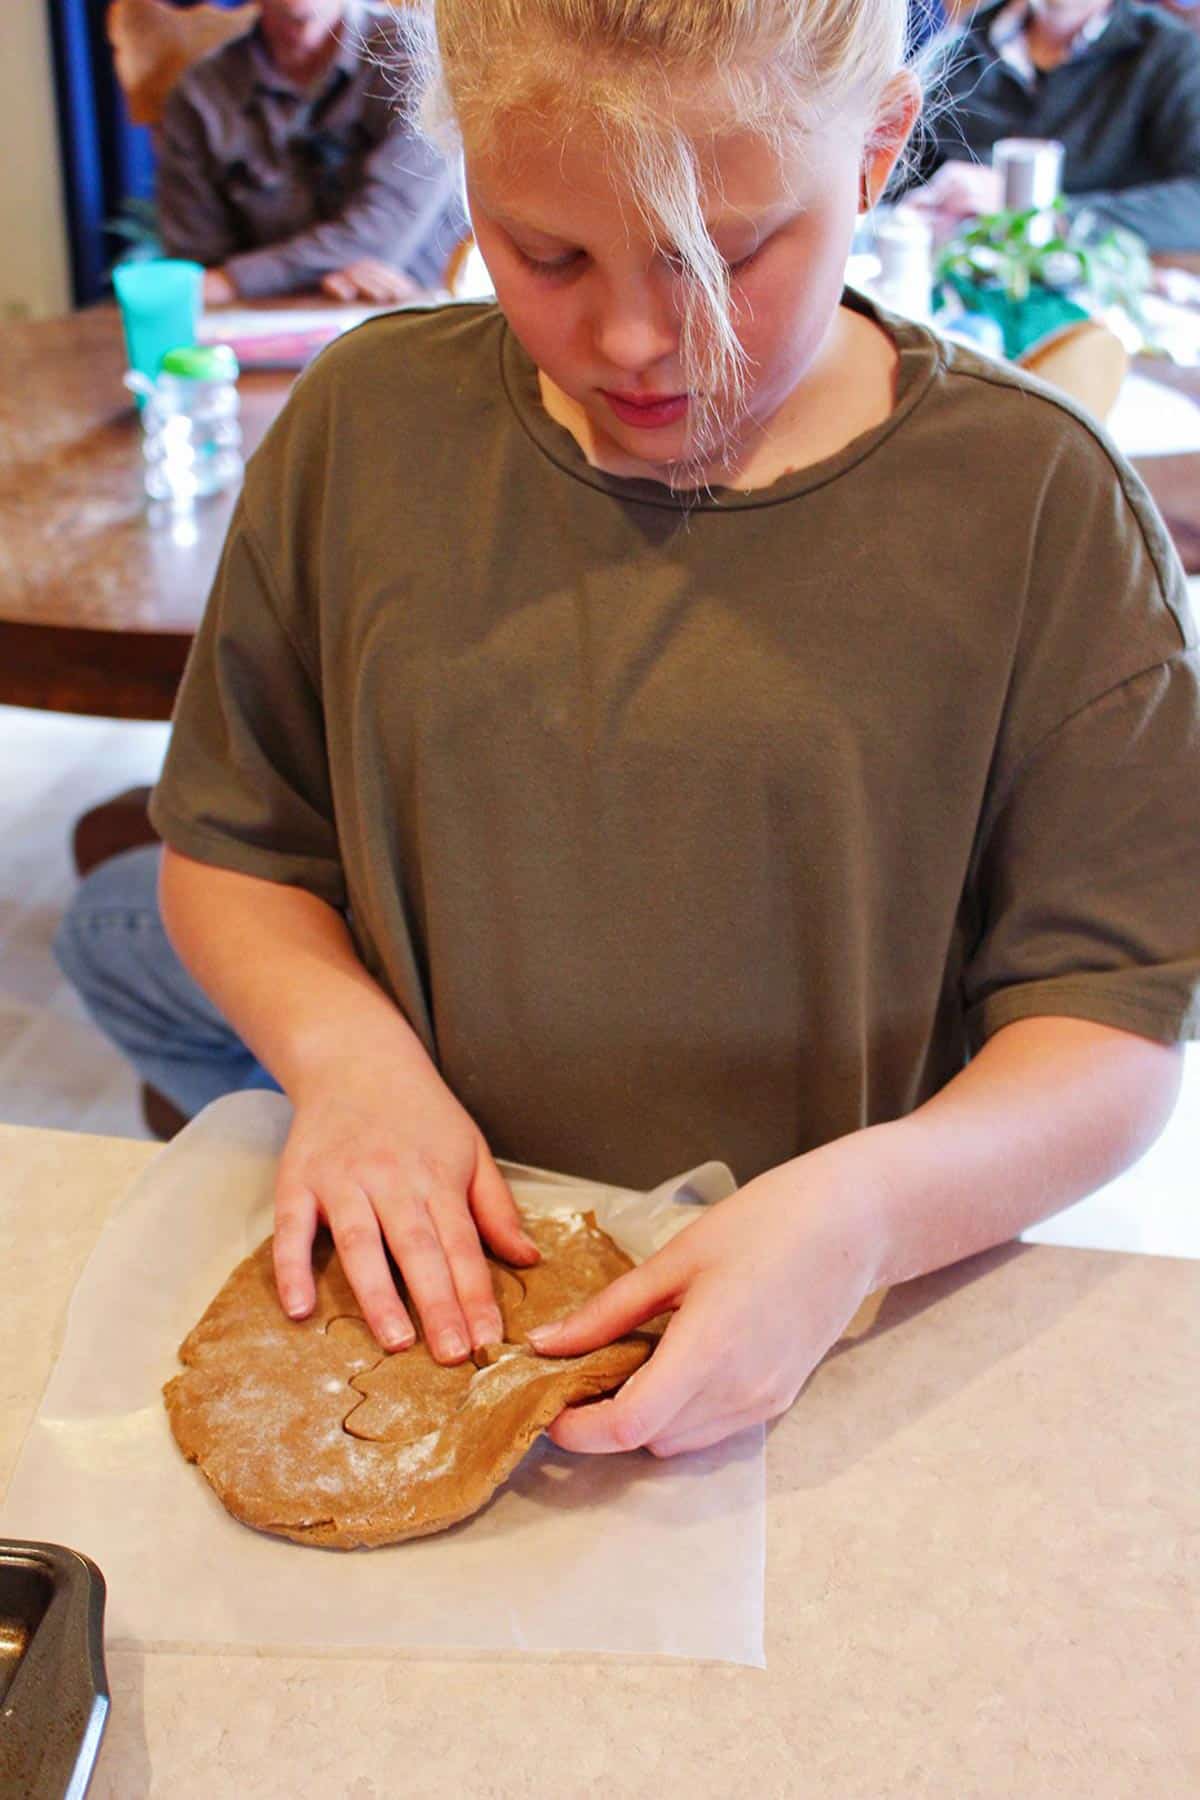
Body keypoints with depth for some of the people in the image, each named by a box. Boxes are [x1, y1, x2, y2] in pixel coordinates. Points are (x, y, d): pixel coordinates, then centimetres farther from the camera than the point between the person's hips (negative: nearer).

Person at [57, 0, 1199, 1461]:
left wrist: (862, 1210, -26)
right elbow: (229, 845, 7)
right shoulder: (370, 424, -1)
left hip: (837, 1336, -2)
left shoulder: (1042, 504, -9)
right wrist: (346, 1046, -13)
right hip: (425, 1286, 3)